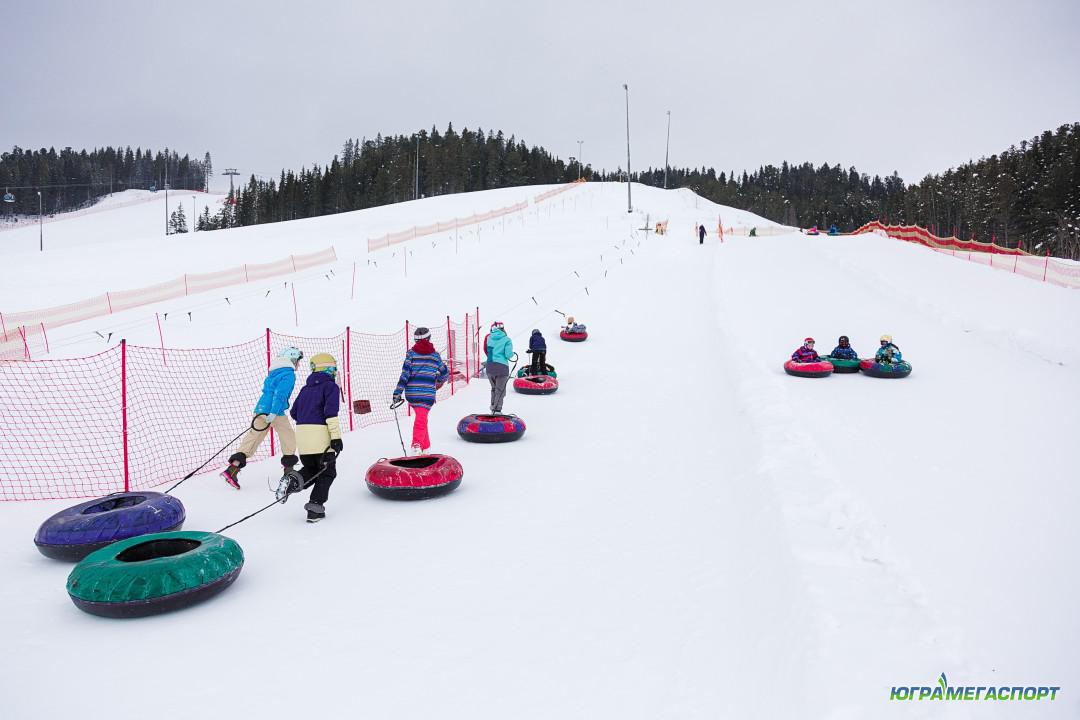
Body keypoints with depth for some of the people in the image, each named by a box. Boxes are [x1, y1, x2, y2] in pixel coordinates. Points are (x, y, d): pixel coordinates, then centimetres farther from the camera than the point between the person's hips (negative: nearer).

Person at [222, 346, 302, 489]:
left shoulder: (273, 373, 21)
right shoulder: (289, 374, -7)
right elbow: (280, 394, -20)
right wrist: (273, 413, -27)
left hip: (261, 409, 8)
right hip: (275, 412, -8)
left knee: (252, 438, 4)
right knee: (288, 436, 10)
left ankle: (233, 468, -6)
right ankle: (288, 468, 17)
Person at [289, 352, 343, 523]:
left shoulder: (305, 389, 18)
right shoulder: (331, 386, -1)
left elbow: (294, 412, 21)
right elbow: (331, 413, -13)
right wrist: (336, 437, -15)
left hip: (301, 432, 6)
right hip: (320, 434, -5)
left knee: (310, 469, 21)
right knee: (327, 473, 8)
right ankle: (315, 505, -4)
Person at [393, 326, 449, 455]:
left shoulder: (411, 353, 4)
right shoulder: (435, 355, 8)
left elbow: (405, 374, -4)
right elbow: (445, 373, 20)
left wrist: (397, 392, -3)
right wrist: (438, 382, 40)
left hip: (411, 392, 2)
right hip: (427, 393, -2)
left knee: (421, 417, 20)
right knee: (421, 420, -8)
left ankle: (425, 447, 25)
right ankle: (417, 445, -30)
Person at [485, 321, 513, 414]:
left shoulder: (489, 338, 7)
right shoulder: (506, 339, -5)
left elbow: (486, 351, 8)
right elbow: (508, 354, -11)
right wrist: (512, 354, 10)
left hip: (489, 366, 4)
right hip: (502, 367, -4)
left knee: (494, 388, 23)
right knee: (500, 390, 5)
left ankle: (493, 408, 28)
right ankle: (497, 410, -1)